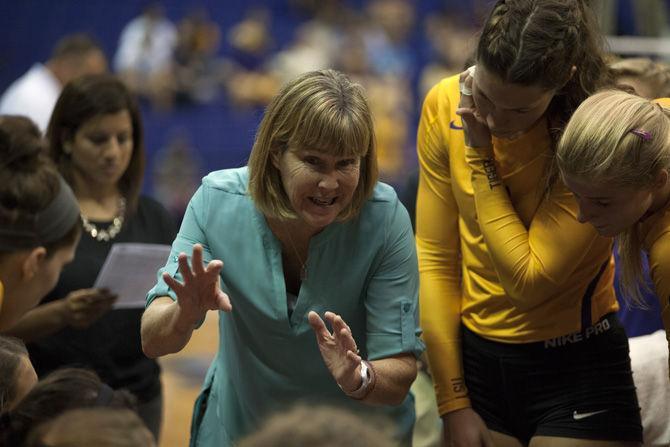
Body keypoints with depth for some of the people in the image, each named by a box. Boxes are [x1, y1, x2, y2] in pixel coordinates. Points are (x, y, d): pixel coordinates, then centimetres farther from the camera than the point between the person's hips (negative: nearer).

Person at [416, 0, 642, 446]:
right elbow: (435, 257, -4)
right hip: (477, 361, 4)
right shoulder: (445, 105, -8)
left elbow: (529, 279, -21)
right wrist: (452, 401, -3)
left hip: (578, 369, -3)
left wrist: (480, 156, -19)